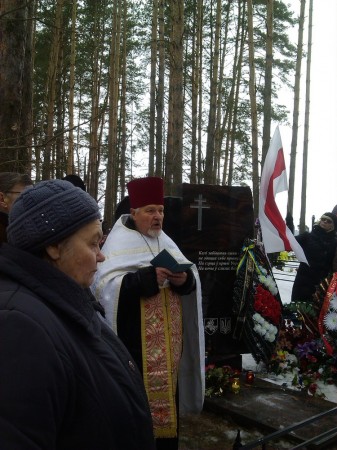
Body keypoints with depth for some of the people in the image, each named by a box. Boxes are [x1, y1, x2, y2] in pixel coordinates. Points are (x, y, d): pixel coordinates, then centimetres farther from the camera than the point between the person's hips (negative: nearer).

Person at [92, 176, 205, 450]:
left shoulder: (165, 241, 12)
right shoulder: (119, 241, -8)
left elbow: (191, 277, 10)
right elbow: (106, 284, -19)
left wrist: (185, 279, -14)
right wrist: (149, 277, -27)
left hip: (167, 341, 7)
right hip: (136, 342, -6)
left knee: (166, 393, 15)